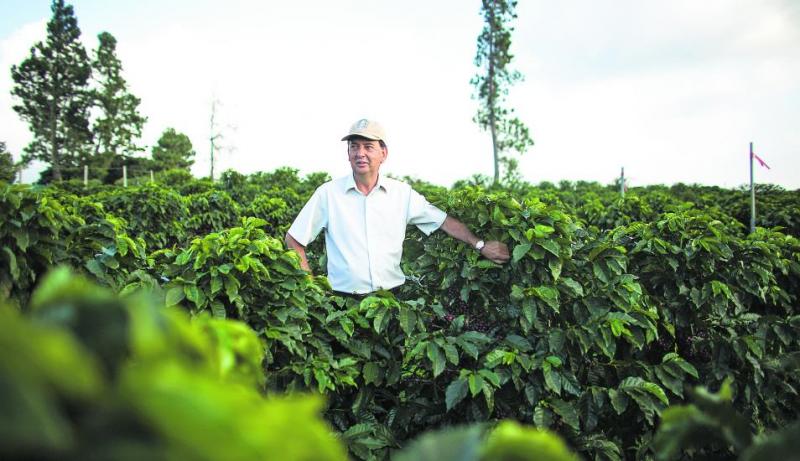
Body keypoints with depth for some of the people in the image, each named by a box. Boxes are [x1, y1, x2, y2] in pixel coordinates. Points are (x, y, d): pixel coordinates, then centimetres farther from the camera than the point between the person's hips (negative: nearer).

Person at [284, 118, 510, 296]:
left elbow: (444, 221, 11)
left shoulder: (402, 193, 5)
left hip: (393, 296, 2)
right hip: (345, 300, -2)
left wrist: (480, 245, 4)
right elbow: (293, 239, 4)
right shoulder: (328, 193, -1)